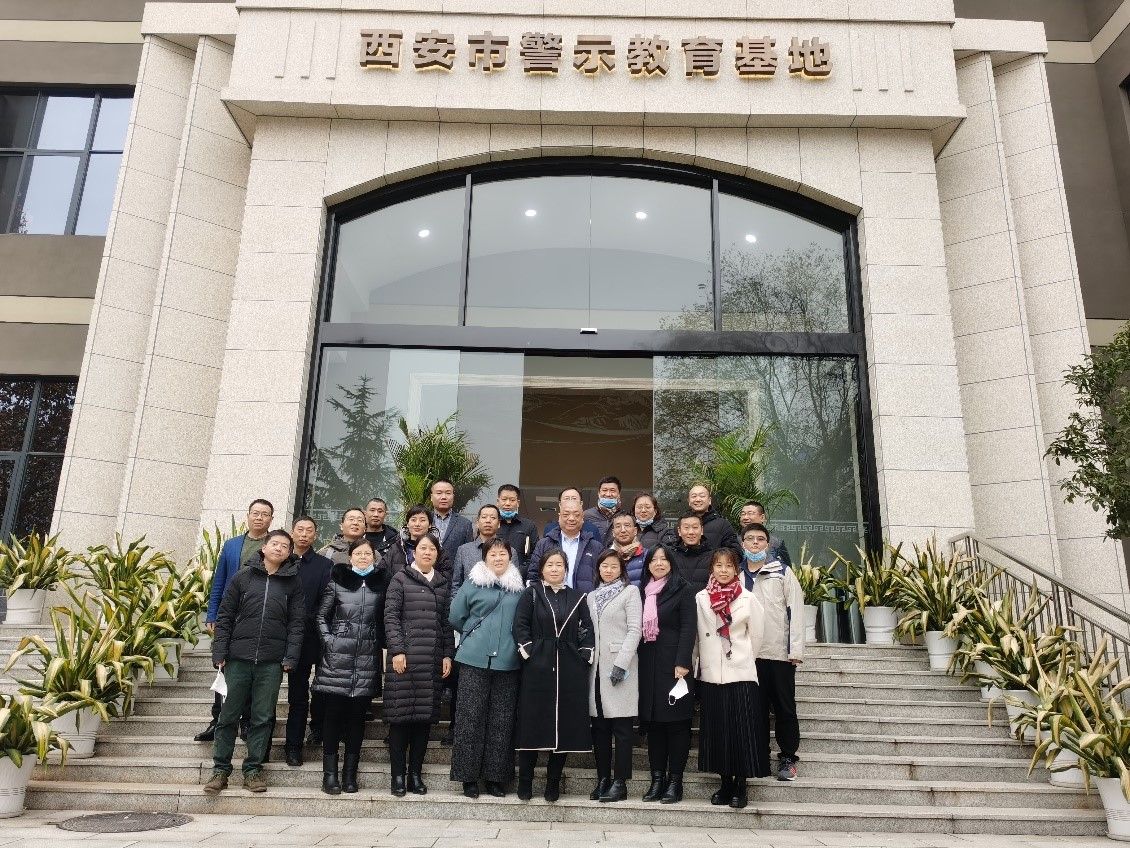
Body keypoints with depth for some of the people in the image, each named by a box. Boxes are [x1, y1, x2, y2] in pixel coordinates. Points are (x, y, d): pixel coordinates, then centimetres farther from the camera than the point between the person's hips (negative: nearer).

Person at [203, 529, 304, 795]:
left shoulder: (293, 582, 4)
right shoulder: (242, 577, 4)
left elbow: (296, 622, 2)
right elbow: (224, 616, 5)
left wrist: (291, 657, -6)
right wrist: (219, 653, -2)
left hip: (272, 662, 0)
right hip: (238, 658, 0)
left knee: (263, 717, 6)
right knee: (229, 716, 6)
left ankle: (253, 769, 17)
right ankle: (220, 770, 18)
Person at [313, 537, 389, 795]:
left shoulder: (381, 584, 9)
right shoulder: (337, 582, 4)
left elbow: (385, 619, 12)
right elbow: (321, 615, 6)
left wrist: (381, 644, 3)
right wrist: (329, 641, -4)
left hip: (368, 660, 2)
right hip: (337, 659, -1)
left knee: (358, 716, 6)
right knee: (334, 715, 2)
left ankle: (350, 773, 14)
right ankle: (330, 773, 10)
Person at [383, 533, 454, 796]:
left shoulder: (443, 584, 14)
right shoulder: (401, 579, 4)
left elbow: (447, 622, 14)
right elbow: (391, 616, -2)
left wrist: (448, 654, 6)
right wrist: (396, 650, -11)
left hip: (433, 659, 3)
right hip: (405, 657, -3)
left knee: (425, 716, 4)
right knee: (400, 715, -1)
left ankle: (415, 774, 15)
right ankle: (398, 775, 9)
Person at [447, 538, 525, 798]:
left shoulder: (519, 588, 10)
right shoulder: (473, 583, 3)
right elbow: (455, 617, 6)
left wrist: (511, 640, 9)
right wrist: (474, 635, 11)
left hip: (507, 661, 2)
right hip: (475, 659, -2)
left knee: (502, 719, 5)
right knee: (470, 717, 0)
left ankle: (495, 776, 16)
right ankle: (468, 776, 11)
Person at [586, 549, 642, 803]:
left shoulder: (630, 591, 1)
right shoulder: (592, 596, 17)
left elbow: (634, 630, -7)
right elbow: (589, 632, 17)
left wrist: (621, 663, -15)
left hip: (620, 667, -5)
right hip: (597, 667, 5)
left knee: (621, 726, -2)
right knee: (599, 727, 7)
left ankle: (620, 782, 3)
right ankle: (603, 779, 16)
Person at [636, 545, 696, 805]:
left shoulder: (682, 590, -2)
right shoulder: (643, 591, 13)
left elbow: (688, 628, -9)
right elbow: (637, 628, 14)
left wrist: (682, 663, -17)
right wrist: (638, 662, 7)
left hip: (673, 664, -5)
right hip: (648, 665, 5)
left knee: (676, 723, 1)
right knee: (653, 722, 8)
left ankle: (675, 781, 9)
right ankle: (657, 779, 16)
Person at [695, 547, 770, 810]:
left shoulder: (748, 598, -1)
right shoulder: (701, 598, 3)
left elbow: (756, 634, 6)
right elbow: (698, 635, 7)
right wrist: (703, 664, 7)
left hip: (741, 674, -2)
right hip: (711, 675, 2)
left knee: (742, 729, -2)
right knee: (716, 729, 7)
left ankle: (740, 784, 11)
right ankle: (725, 781, 20)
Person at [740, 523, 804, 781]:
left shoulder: (783, 573, 1)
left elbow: (796, 610, -4)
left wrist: (796, 650, -10)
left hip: (780, 653, -2)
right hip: (748, 654, 2)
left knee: (785, 709, 6)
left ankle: (788, 758, 18)